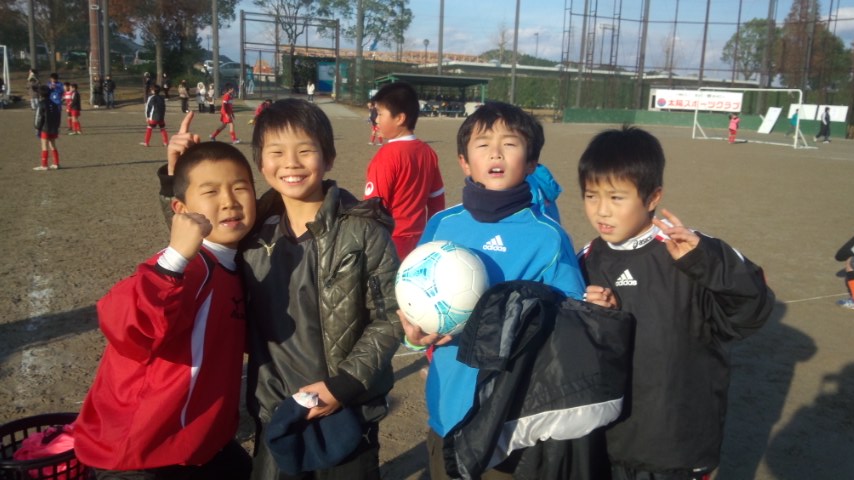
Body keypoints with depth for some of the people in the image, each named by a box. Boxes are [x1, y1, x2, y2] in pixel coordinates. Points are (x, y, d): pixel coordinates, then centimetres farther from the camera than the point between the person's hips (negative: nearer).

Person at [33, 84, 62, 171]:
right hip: (54, 129, 7)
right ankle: (56, 164, 16)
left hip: (45, 129, -6)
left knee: (44, 147, -2)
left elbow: (39, 118, -12)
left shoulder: (41, 105, -11)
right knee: (53, 146, 15)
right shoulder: (54, 104, 8)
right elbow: (59, 117, 12)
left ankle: (44, 165, 0)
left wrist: (37, 129, -5)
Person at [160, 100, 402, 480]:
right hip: (273, 412, 3)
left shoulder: (363, 229, -14)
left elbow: (390, 316, -10)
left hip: (348, 412, -3)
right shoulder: (252, 227, -2)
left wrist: (343, 384, -16)